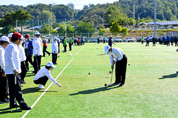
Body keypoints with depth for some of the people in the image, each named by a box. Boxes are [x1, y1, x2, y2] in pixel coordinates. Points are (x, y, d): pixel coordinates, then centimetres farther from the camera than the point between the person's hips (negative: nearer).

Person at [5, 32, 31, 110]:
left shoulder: (11, 46, 19)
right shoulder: (12, 46, -14)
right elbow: (9, 59, -23)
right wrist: (14, 69, -24)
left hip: (12, 72, 10)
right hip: (13, 72, -10)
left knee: (13, 89, 15)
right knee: (17, 89, -10)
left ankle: (12, 104, 22)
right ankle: (22, 104, -10)